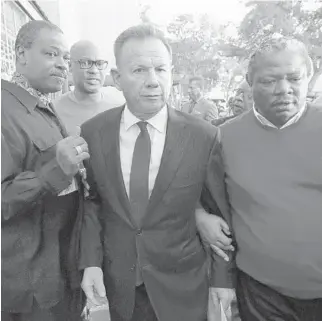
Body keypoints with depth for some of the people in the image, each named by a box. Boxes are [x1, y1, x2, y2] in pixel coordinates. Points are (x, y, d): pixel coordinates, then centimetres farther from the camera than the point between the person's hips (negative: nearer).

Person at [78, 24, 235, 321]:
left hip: (182, 282, -1)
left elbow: (220, 212, -6)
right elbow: (91, 199, 2)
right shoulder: (93, 132, -9)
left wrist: (223, 278, -1)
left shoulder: (204, 136, -16)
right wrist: (91, 261, -6)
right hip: (117, 280, 2)